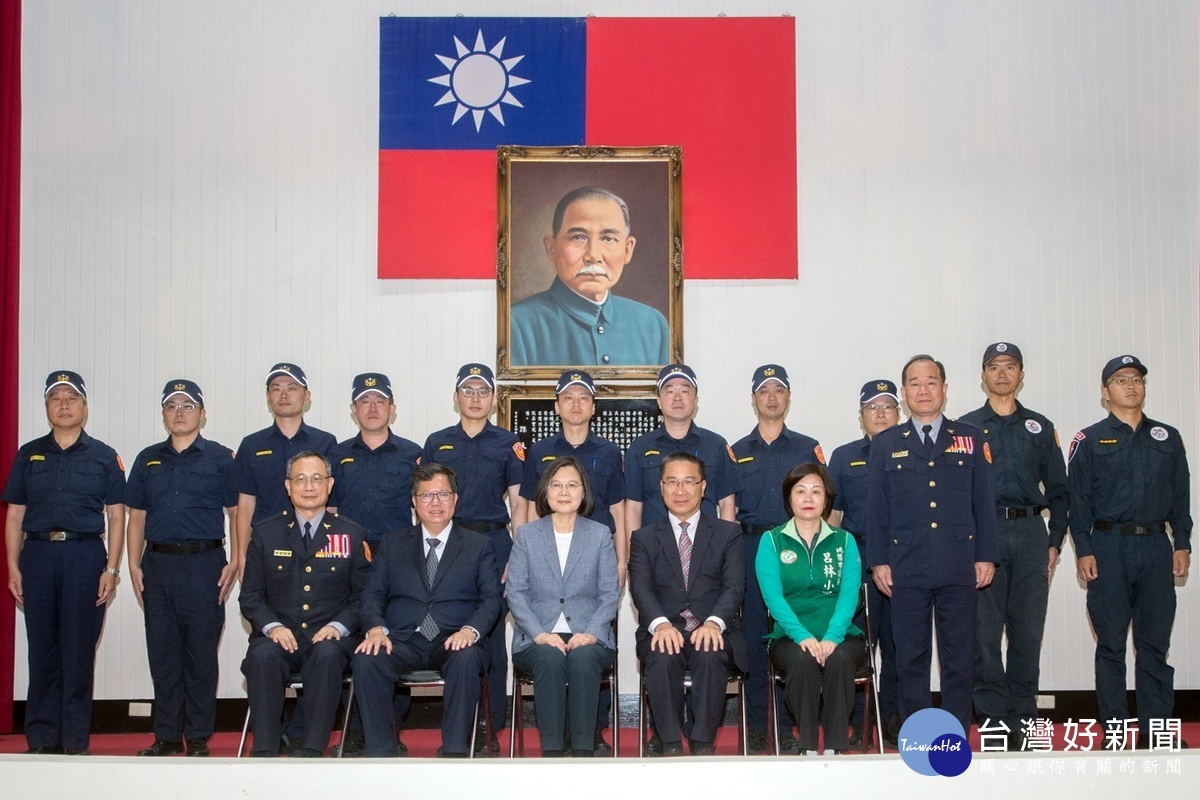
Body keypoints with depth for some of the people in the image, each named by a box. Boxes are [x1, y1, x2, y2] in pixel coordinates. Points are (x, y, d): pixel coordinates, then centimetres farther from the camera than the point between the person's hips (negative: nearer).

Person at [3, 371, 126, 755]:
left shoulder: (104, 457, 7)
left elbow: (116, 516, 5)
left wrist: (111, 569, -4)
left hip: (85, 555, -2)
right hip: (38, 554, 2)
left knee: (79, 652, -1)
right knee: (41, 650, 4)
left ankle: (76, 741, 6)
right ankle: (41, 738, 12)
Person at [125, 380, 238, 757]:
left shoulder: (221, 458, 4)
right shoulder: (148, 460, 14)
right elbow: (136, 517, 15)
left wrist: (235, 565, -8)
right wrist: (134, 565, 4)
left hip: (204, 563, -3)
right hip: (158, 564, 3)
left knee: (201, 653, 0)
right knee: (162, 653, 6)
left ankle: (198, 738, 8)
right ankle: (166, 736, 14)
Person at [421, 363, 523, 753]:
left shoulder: (508, 444, 7)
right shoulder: (437, 443, 12)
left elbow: (518, 503, 5)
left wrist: (517, 555, -4)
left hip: (493, 541, -1)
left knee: (491, 634, -1)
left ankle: (490, 728, 6)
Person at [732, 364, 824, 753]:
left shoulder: (809, 449, 11)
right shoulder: (736, 452, 13)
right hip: (751, 550, 1)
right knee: (753, 637, 0)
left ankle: (788, 725, 5)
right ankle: (757, 725, 7)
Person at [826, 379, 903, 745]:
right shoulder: (844, 457, 10)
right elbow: (832, 513, 11)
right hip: (857, 563, 0)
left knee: (897, 645, 4)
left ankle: (893, 720, 15)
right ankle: (857, 724, 7)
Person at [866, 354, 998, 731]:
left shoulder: (970, 438, 10)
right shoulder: (885, 443, 10)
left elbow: (984, 502, 8)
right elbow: (877, 508, 7)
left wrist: (986, 556, 1)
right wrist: (878, 561, -1)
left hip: (960, 569, 0)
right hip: (906, 569, 0)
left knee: (959, 658, 3)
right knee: (910, 658, 4)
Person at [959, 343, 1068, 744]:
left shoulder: (1041, 428, 14)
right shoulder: (966, 427, 8)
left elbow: (1058, 490, 13)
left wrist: (1054, 542, 5)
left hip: (1030, 532, 2)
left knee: (1028, 629, 1)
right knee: (985, 630, -2)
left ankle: (1022, 717, 9)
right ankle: (994, 718, 5)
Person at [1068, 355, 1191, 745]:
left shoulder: (1167, 438, 11)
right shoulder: (1089, 441, 3)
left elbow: (1181, 496, 12)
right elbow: (1078, 500, 0)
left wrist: (1182, 544, 4)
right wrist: (1083, 550, -8)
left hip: (1156, 548, 2)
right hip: (1108, 547, -2)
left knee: (1154, 643, 4)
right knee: (1111, 644, 3)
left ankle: (1156, 727, 11)